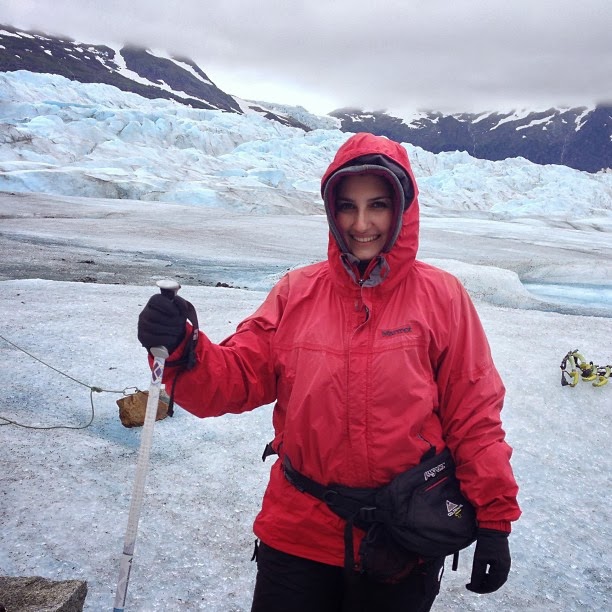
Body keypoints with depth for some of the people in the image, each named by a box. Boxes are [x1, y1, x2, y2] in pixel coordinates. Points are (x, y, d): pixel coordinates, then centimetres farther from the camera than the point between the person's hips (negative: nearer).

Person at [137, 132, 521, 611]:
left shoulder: (440, 296, -8)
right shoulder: (296, 292, -3)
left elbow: (473, 414, -5)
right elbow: (236, 379, -4)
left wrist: (494, 521, -4)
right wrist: (180, 349, -23)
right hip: (299, 532, 1)